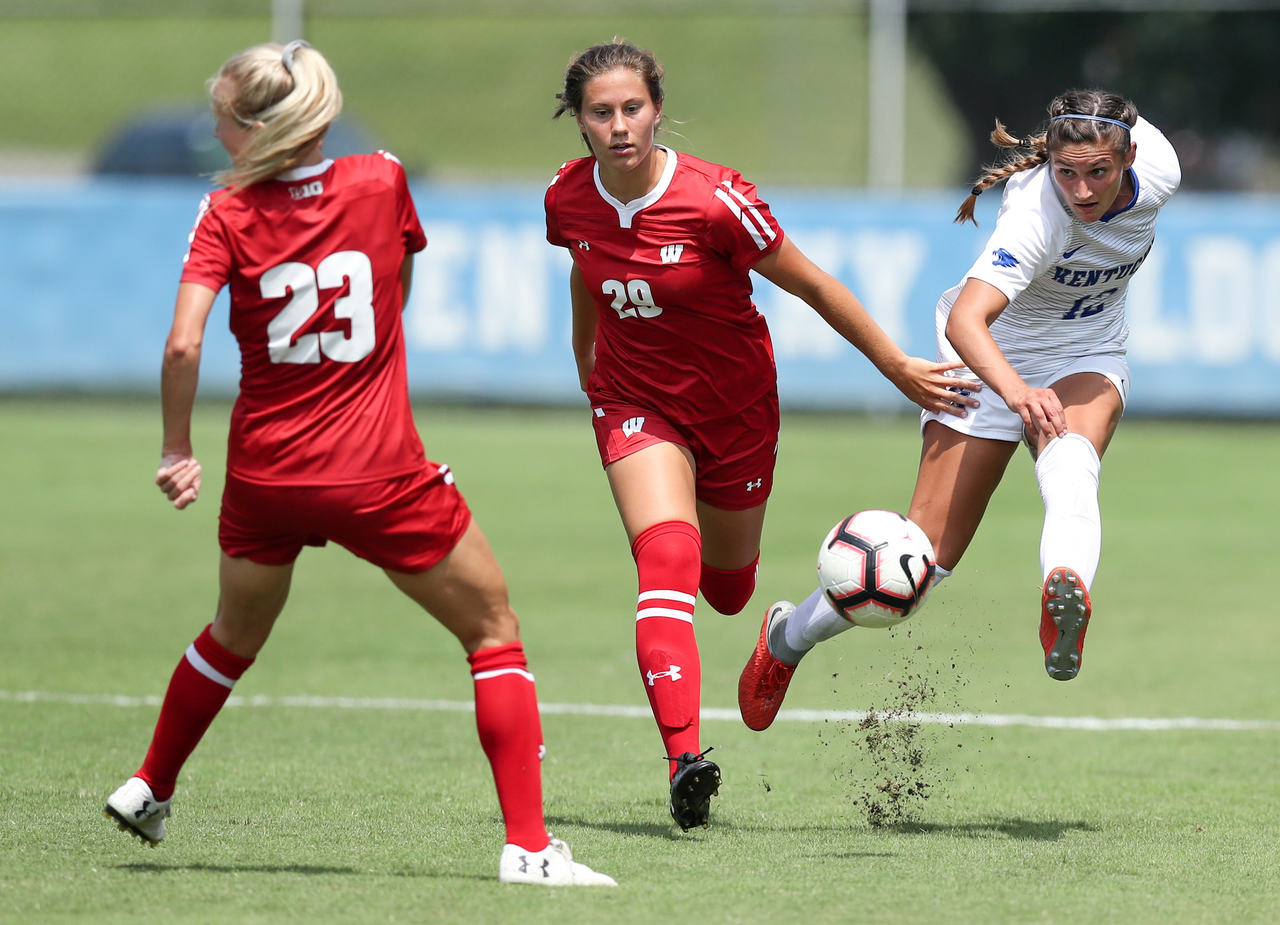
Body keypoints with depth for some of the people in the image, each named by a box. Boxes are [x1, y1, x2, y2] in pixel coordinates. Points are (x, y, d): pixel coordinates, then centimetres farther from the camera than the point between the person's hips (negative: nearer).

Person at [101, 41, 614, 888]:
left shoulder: (226, 216, -7)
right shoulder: (383, 181, -3)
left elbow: (183, 345, -17)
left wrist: (177, 450, -4)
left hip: (265, 476, 2)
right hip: (379, 473, -2)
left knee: (234, 638, 28)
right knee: (495, 633, 8)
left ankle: (149, 789, 44)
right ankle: (527, 844, -3)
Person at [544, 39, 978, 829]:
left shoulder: (715, 200, -26)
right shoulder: (568, 199, -13)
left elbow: (814, 286, -15)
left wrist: (899, 368, -10)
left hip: (734, 403, -1)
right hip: (635, 401, 1)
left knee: (727, 588, 14)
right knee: (667, 560, -23)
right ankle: (684, 757, -35)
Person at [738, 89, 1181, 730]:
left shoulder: (1157, 171, -19)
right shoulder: (1035, 213, -36)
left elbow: (1138, 128, 8)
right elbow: (966, 321, -49)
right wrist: (1017, 391, -67)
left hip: (1086, 361, 3)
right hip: (990, 362, -3)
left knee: (1070, 466, -35)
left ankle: (1066, 589, -67)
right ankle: (787, 637, 18)